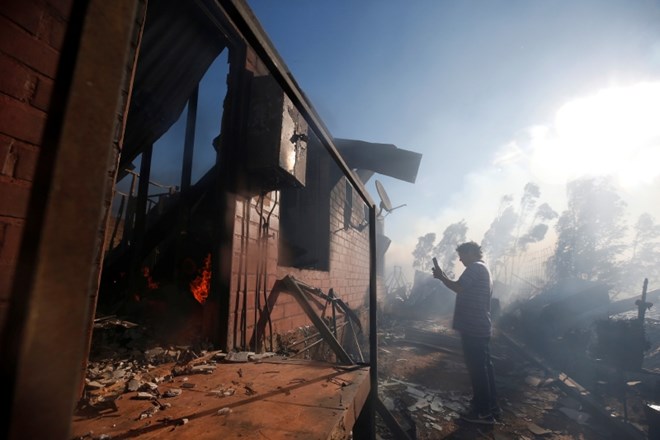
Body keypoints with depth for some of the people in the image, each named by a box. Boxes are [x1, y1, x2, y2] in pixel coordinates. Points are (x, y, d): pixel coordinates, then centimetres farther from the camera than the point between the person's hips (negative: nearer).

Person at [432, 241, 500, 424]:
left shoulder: (475, 267, -13)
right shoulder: (484, 269, 19)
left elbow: (458, 287, -21)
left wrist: (441, 277, -9)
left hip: (473, 327, -10)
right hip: (482, 327, 10)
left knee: (476, 368, -1)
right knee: (485, 366, 16)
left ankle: (483, 412, 9)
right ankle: (492, 406, 27)